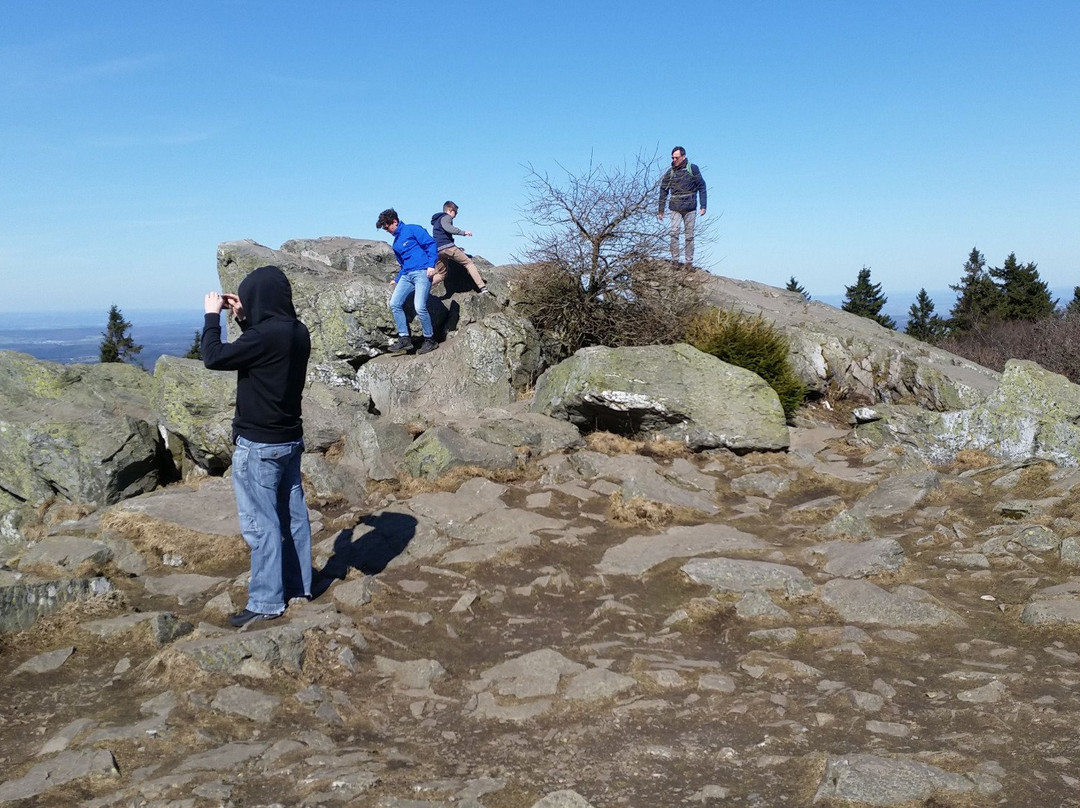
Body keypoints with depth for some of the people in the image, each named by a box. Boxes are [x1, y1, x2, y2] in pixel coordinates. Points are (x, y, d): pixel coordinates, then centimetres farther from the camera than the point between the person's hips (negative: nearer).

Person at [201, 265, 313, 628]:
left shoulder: (266, 334, -24)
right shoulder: (297, 332, 3)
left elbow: (214, 357, -17)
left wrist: (213, 315, -4)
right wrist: (243, 317, 13)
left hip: (259, 445, -9)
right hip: (290, 439, 9)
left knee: (261, 523, -1)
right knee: (292, 515, 15)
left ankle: (266, 602, 6)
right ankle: (298, 585, 27)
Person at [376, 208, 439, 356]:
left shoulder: (412, 230, 1)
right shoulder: (396, 243, 24)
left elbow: (430, 244, -6)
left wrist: (431, 265, -16)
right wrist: (397, 280, 27)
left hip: (422, 272, -8)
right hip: (406, 275, 8)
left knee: (420, 307, -19)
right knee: (394, 304, -5)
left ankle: (430, 340, -2)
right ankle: (404, 339, 0)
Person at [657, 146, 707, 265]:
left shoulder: (693, 169, 3)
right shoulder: (669, 173, 8)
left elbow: (702, 187, 4)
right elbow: (663, 191, 12)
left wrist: (703, 206, -1)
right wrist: (661, 211, 9)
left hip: (690, 208, -1)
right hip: (676, 208, 1)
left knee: (689, 236, 2)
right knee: (674, 232, -14)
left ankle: (689, 262, 8)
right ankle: (675, 260, -10)